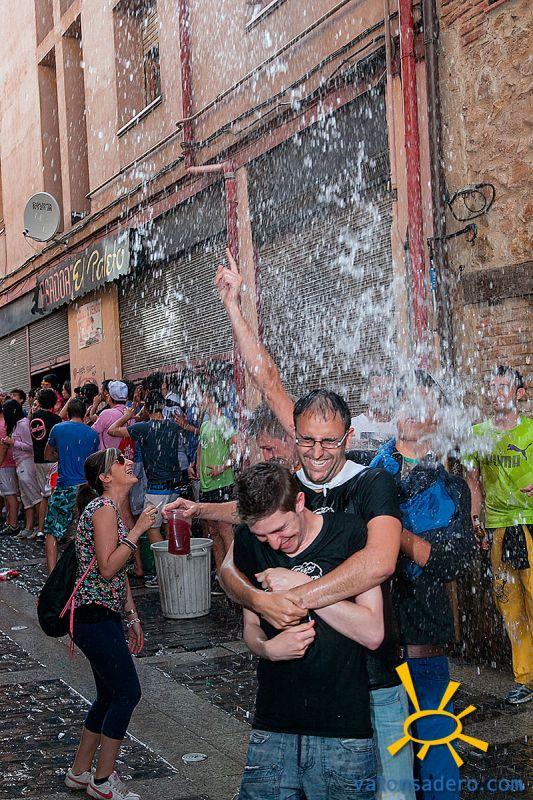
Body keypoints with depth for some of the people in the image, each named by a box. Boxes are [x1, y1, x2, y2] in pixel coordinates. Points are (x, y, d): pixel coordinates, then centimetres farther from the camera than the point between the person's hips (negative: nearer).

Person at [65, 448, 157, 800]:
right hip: (95, 617, -10)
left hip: (103, 616, 10)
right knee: (127, 692, -3)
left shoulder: (112, 508, 14)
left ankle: (80, 772, 29)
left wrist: (133, 617, 19)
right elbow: (107, 568, -22)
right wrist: (138, 529, -20)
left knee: (110, 695, 16)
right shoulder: (104, 508, -16)